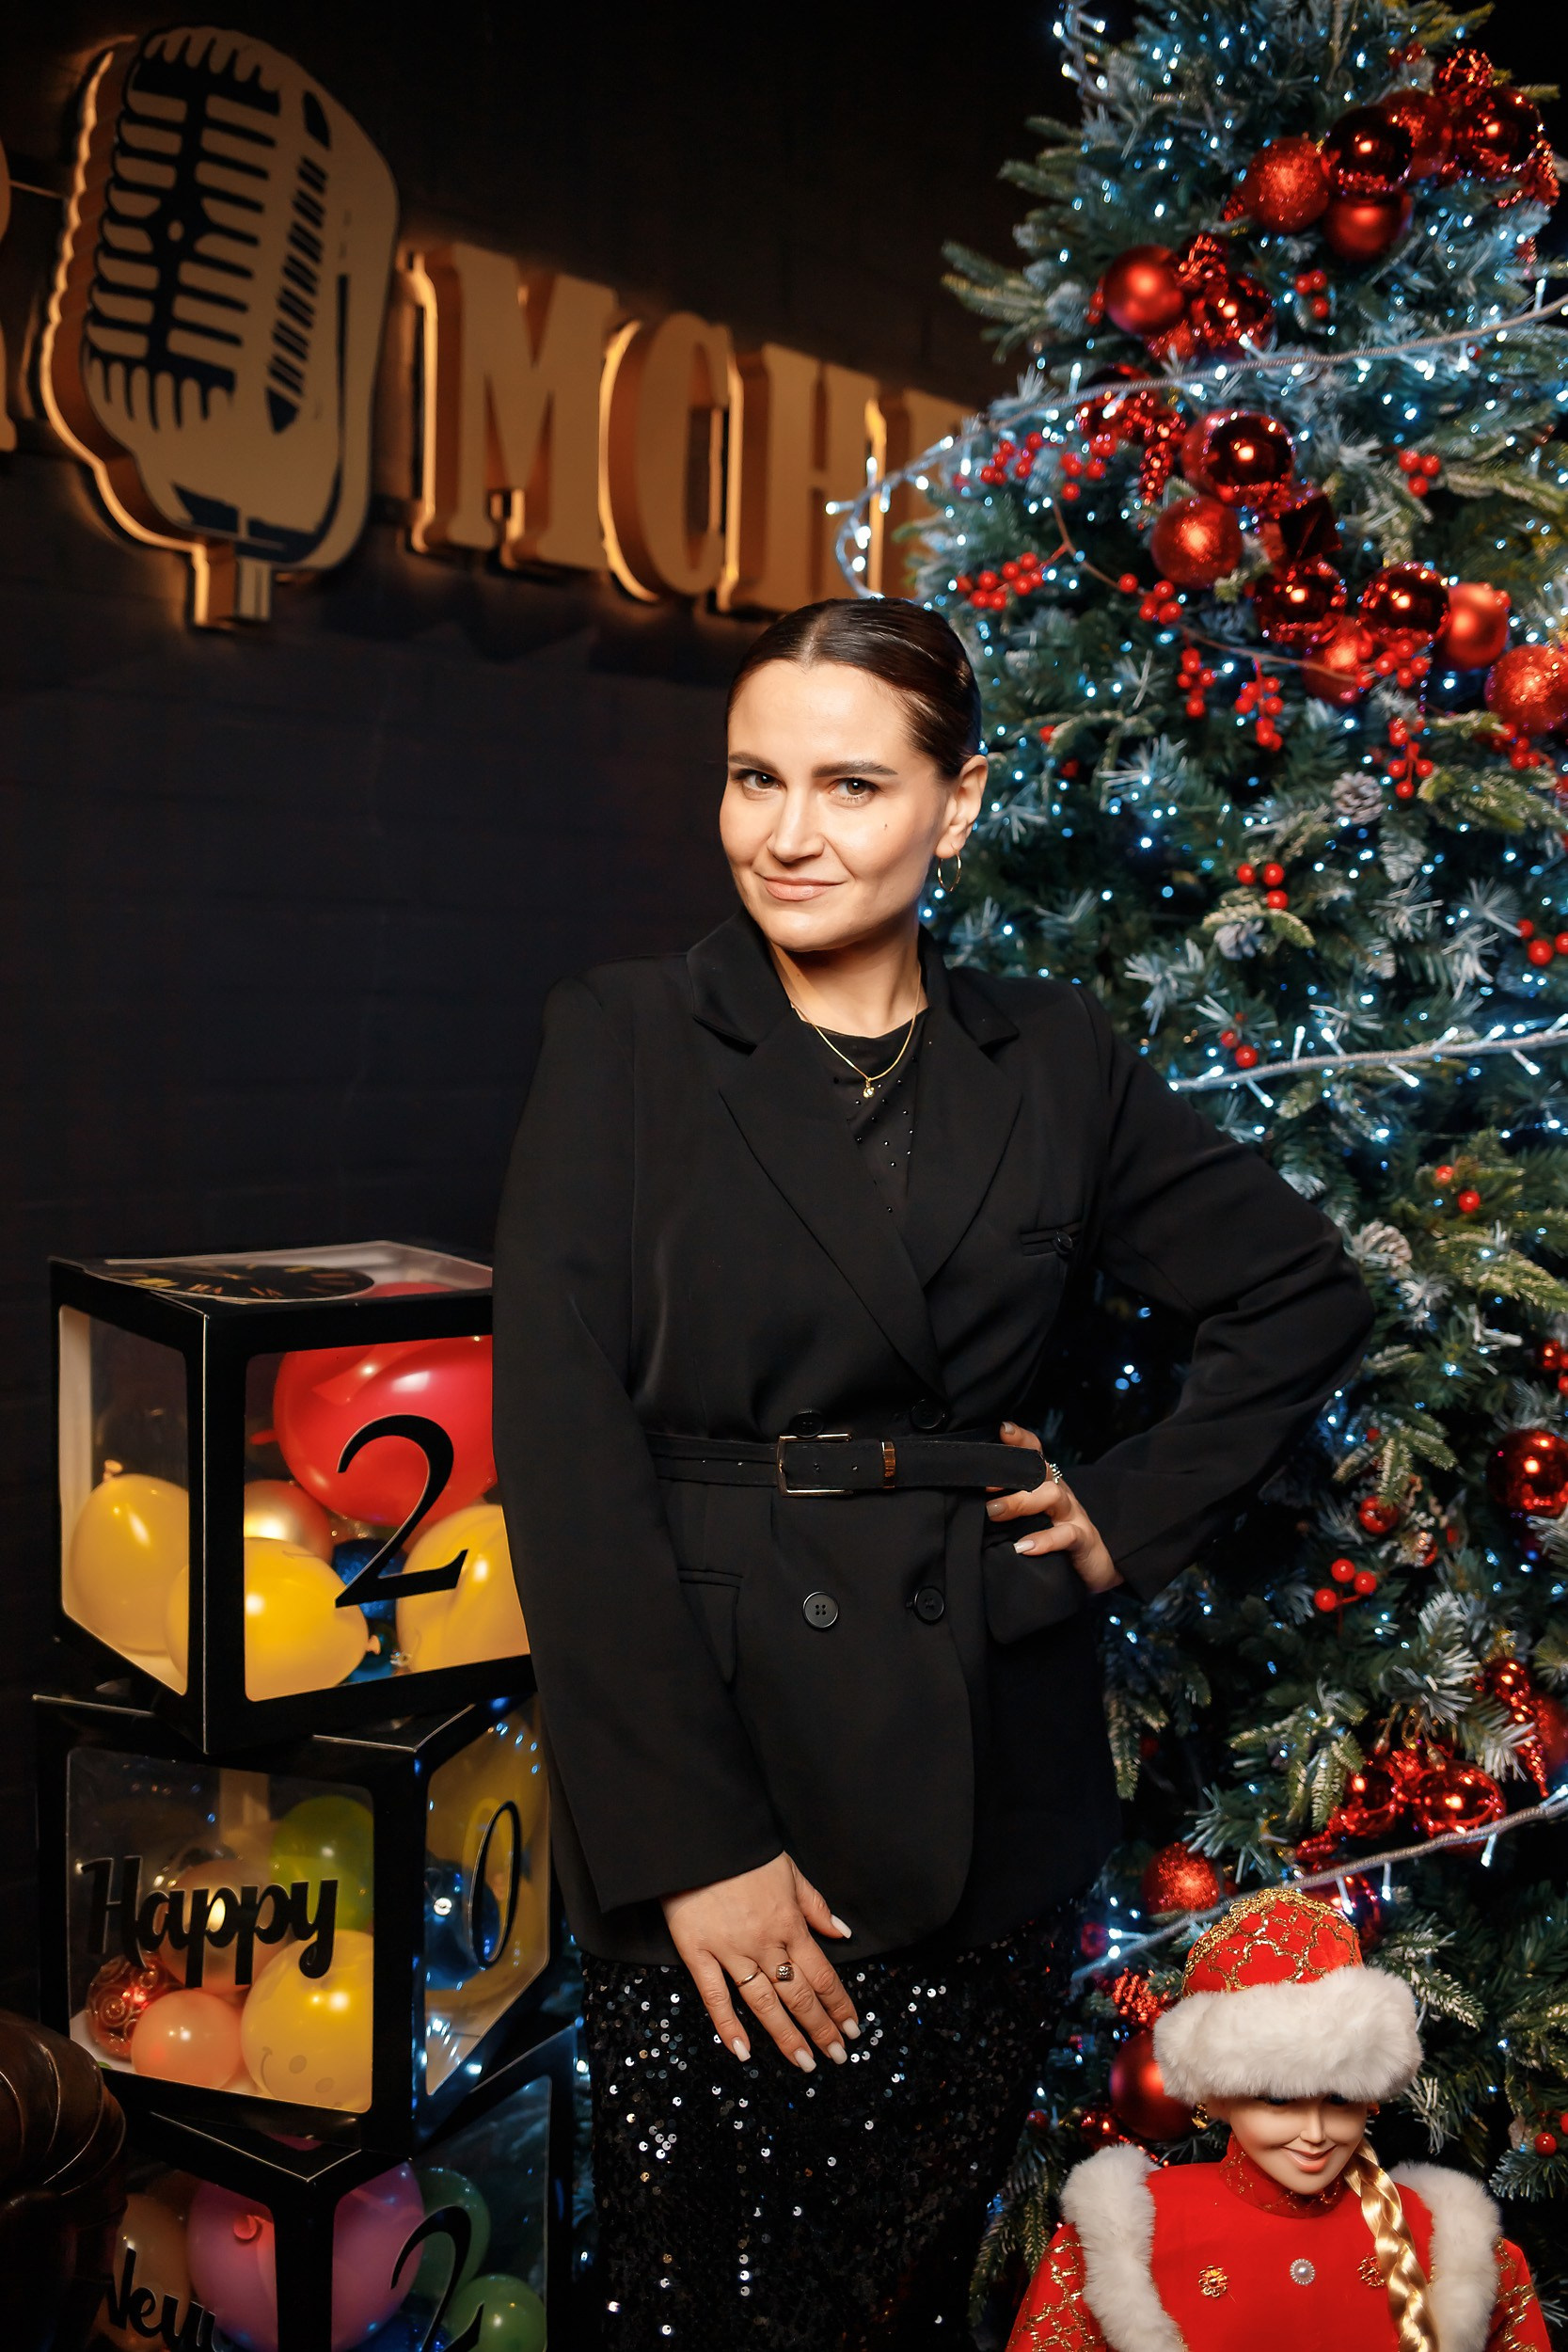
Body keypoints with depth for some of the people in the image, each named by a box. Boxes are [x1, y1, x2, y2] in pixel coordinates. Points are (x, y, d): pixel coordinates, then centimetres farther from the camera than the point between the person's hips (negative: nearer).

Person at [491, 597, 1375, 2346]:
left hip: (986, 1780, 2)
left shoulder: (1050, 1062, 5)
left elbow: (1306, 1293, 15)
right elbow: (563, 1449, -10)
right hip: (704, 1756, -2)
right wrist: (683, 1838, -14)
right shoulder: (618, 1043, -3)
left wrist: (1134, 1517, 4)